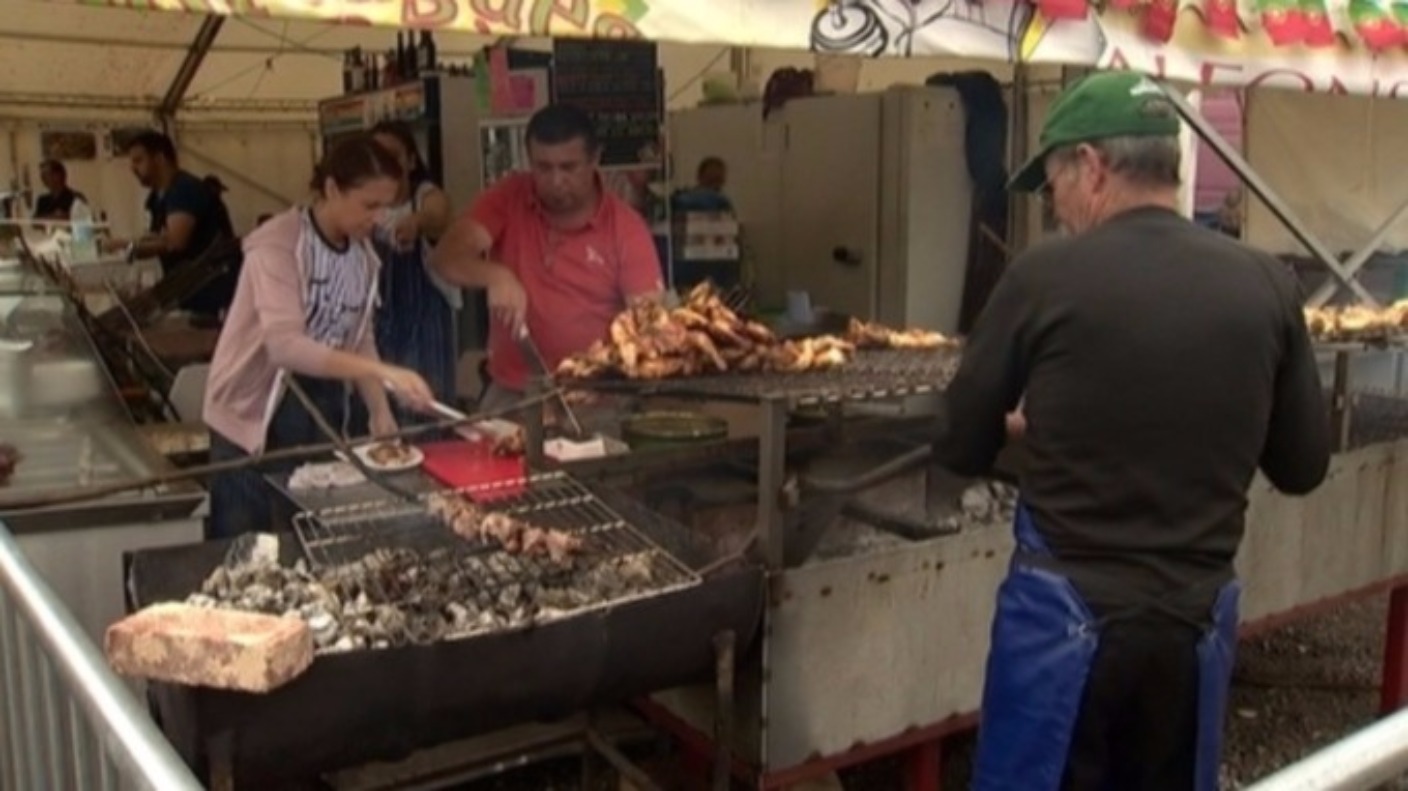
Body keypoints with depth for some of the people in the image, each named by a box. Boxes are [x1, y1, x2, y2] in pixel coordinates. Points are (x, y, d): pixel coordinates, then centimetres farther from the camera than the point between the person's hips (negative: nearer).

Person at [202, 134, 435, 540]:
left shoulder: (362, 254, 0)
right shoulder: (278, 244, -21)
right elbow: (285, 345, -33)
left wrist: (380, 410, -6)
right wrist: (384, 373, -41)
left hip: (322, 408, 6)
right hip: (258, 414, -6)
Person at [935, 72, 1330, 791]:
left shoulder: (1047, 276, -13)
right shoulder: (1266, 284, -3)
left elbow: (960, 451, -3)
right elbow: (1303, 467, 7)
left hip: (1067, 614, -3)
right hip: (1199, 614, 4)